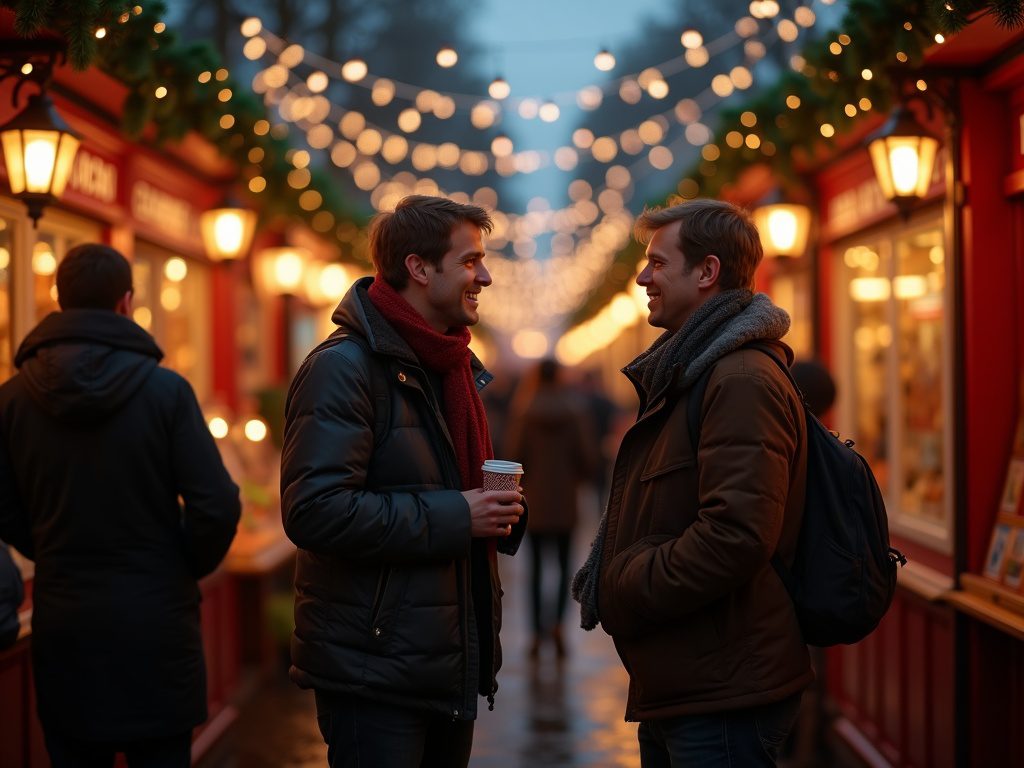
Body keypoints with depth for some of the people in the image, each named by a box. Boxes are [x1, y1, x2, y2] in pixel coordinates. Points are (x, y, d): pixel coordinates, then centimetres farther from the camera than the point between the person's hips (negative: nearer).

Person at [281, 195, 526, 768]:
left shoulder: (453, 369, 16)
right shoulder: (345, 366, -14)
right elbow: (314, 510, -24)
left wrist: (498, 515, 4)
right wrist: (453, 517, -20)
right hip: (374, 672, -9)